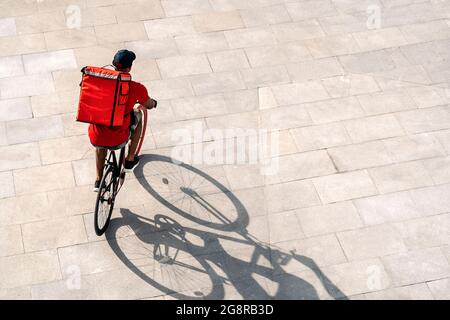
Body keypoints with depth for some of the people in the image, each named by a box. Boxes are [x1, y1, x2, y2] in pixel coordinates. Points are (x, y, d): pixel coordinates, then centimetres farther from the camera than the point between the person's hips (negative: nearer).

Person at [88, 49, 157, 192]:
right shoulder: (137, 88, -11)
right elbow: (149, 105, 11)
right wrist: (152, 102, 36)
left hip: (95, 139, 3)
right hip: (118, 141, -2)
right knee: (137, 115, 27)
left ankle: (98, 180, 43)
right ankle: (130, 160, 34)